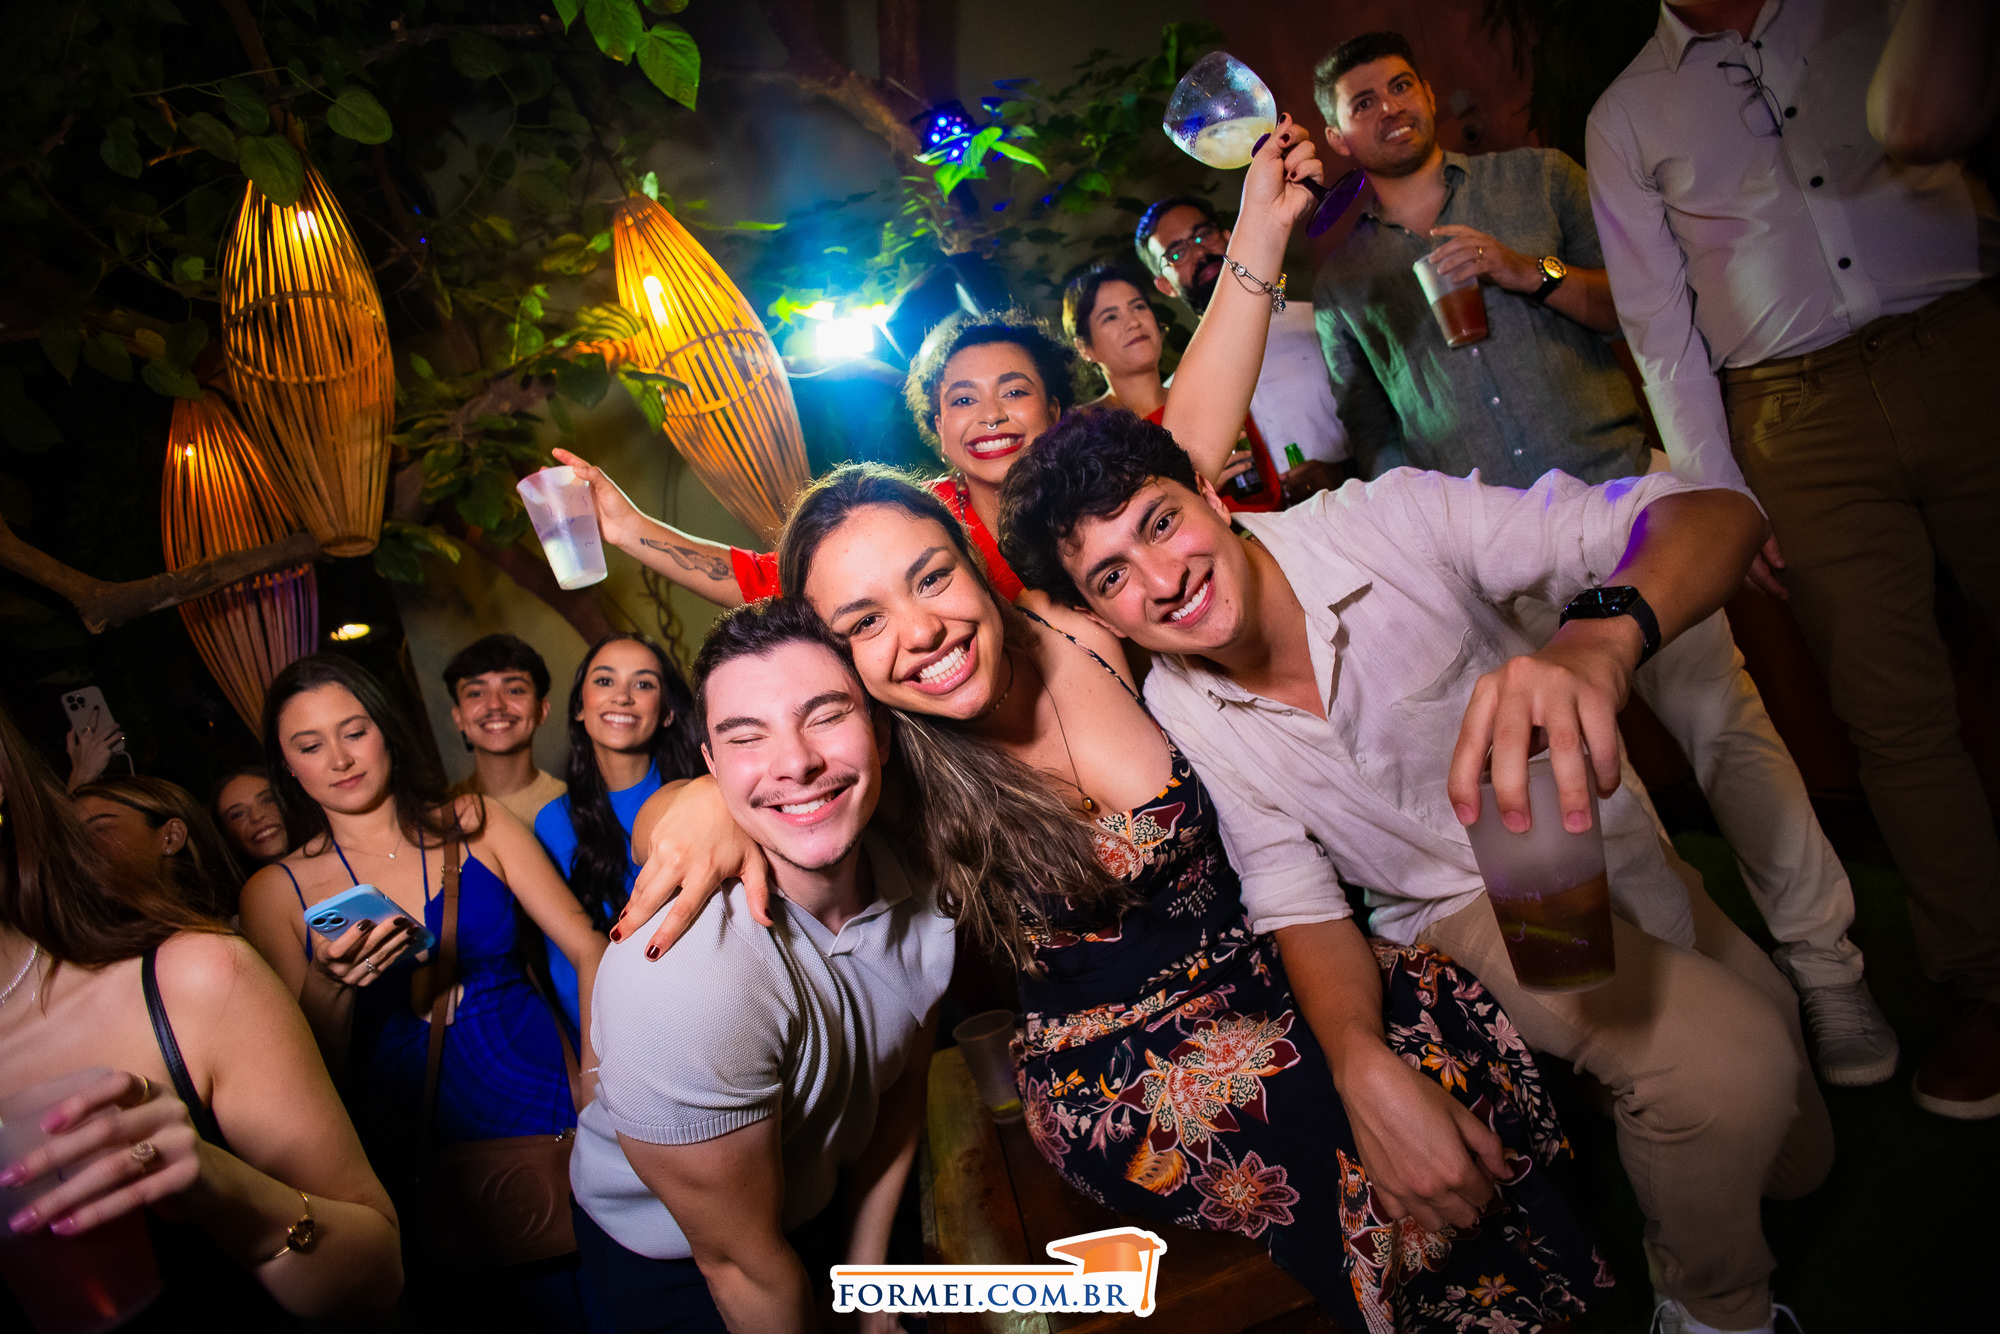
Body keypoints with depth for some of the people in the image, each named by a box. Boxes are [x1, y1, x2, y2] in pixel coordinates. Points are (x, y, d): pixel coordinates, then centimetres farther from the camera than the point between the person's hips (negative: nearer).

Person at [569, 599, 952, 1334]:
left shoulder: (922, 898, -17)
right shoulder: (681, 978, -38)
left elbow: (901, 1091, -1)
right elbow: (741, 1264, -24)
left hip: (822, 1204, 6)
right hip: (667, 1257, -5)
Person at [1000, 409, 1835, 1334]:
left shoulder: (1390, 521, -26)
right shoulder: (1176, 712, -16)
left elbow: (1719, 516, -31)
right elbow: (1299, 903, -9)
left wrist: (1601, 638, -54)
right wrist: (1361, 1065, -29)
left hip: (1606, 839, 1)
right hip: (1469, 915, -1)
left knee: (1799, 1162, 9)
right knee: (1726, 1067, -26)